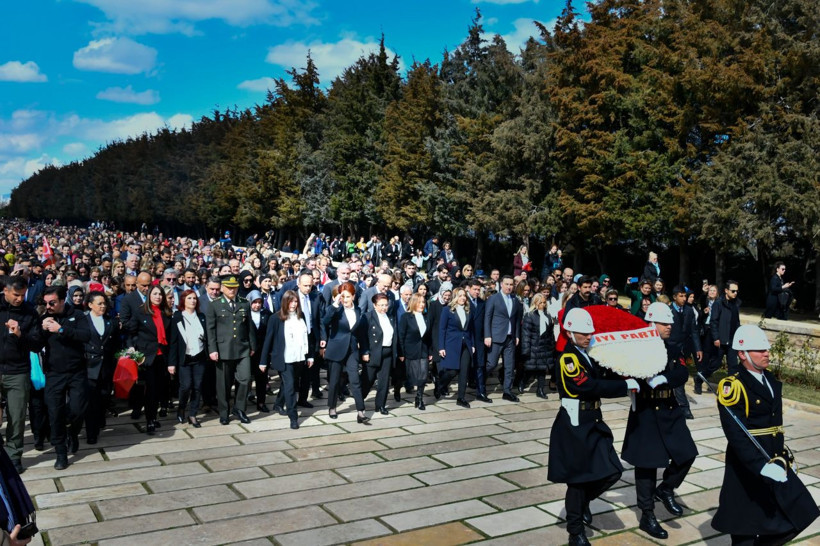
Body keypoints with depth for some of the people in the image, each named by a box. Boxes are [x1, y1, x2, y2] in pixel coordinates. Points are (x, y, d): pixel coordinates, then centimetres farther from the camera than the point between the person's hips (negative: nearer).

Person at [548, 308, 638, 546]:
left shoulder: (589, 356, 10)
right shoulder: (567, 359, -18)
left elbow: (602, 379, 6)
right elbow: (591, 387, -25)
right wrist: (627, 385, -21)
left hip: (594, 423, 8)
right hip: (574, 427, -8)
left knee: (611, 472, 4)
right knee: (577, 478, 3)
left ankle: (583, 501, 32)